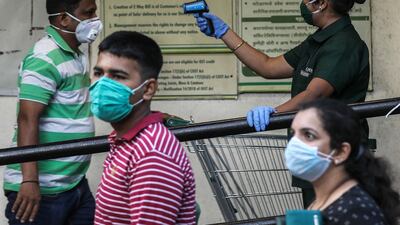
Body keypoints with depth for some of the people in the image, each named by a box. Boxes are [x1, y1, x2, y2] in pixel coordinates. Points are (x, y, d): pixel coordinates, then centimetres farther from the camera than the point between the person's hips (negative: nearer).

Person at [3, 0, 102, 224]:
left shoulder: (78, 56, 13)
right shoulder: (45, 59, -16)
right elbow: (27, 120, -23)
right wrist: (29, 180, -30)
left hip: (75, 184, 9)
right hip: (42, 188, -9)